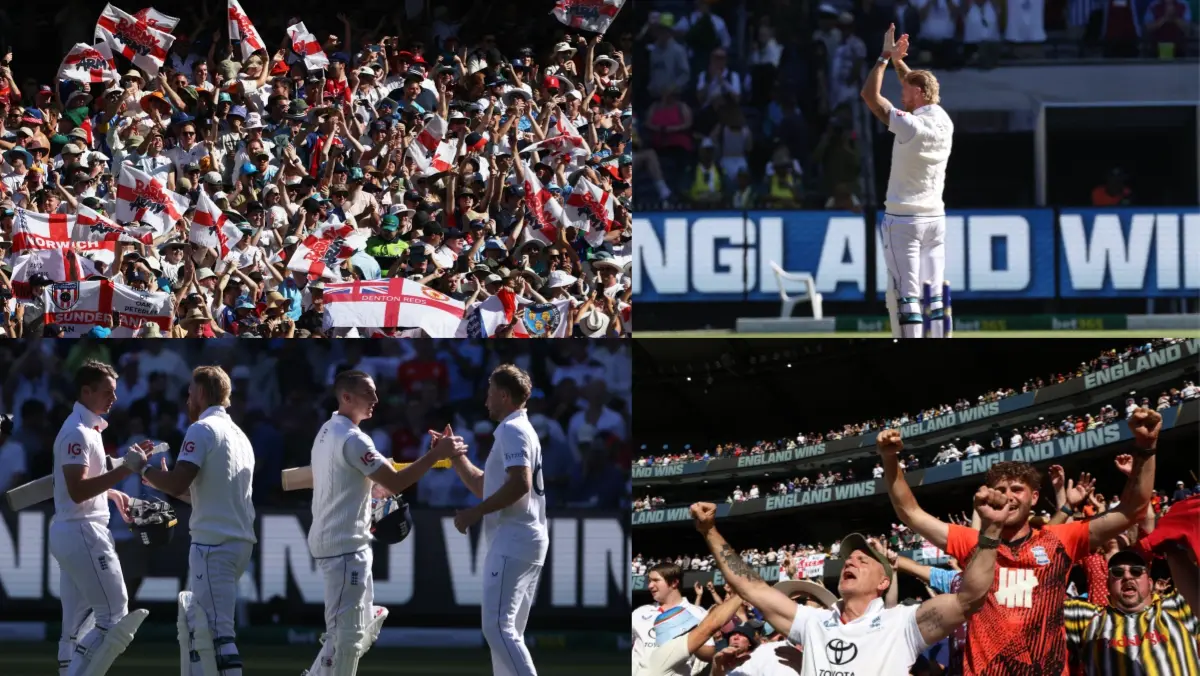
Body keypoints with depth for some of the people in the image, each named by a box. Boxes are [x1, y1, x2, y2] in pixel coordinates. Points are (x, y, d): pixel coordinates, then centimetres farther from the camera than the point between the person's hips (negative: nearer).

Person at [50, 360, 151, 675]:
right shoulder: (77, 433, -16)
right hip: (82, 533, -10)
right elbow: (77, 490, -26)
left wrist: (113, 493, 16)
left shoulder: (88, 428, 16)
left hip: (71, 532, 10)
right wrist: (125, 470, -28)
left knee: (77, 624, 9)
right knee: (114, 617, -10)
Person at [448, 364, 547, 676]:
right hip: (524, 542, 11)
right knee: (507, 630, 12)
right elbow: (484, 486, 29)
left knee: (497, 626, -17)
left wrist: (474, 513, -18)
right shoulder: (519, 431, 22)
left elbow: (519, 484, -23)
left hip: (513, 542, -11)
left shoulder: (511, 430, -9)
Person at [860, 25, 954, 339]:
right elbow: (920, 90, 21)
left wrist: (885, 57, -5)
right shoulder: (944, 122, 2)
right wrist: (899, 61, 19)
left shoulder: (910, 125, -18)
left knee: (904, 293, -7)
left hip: (903, 219, -7)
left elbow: (869, 94, -13)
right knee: (934, 291, 7)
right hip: (935, 218, 7)